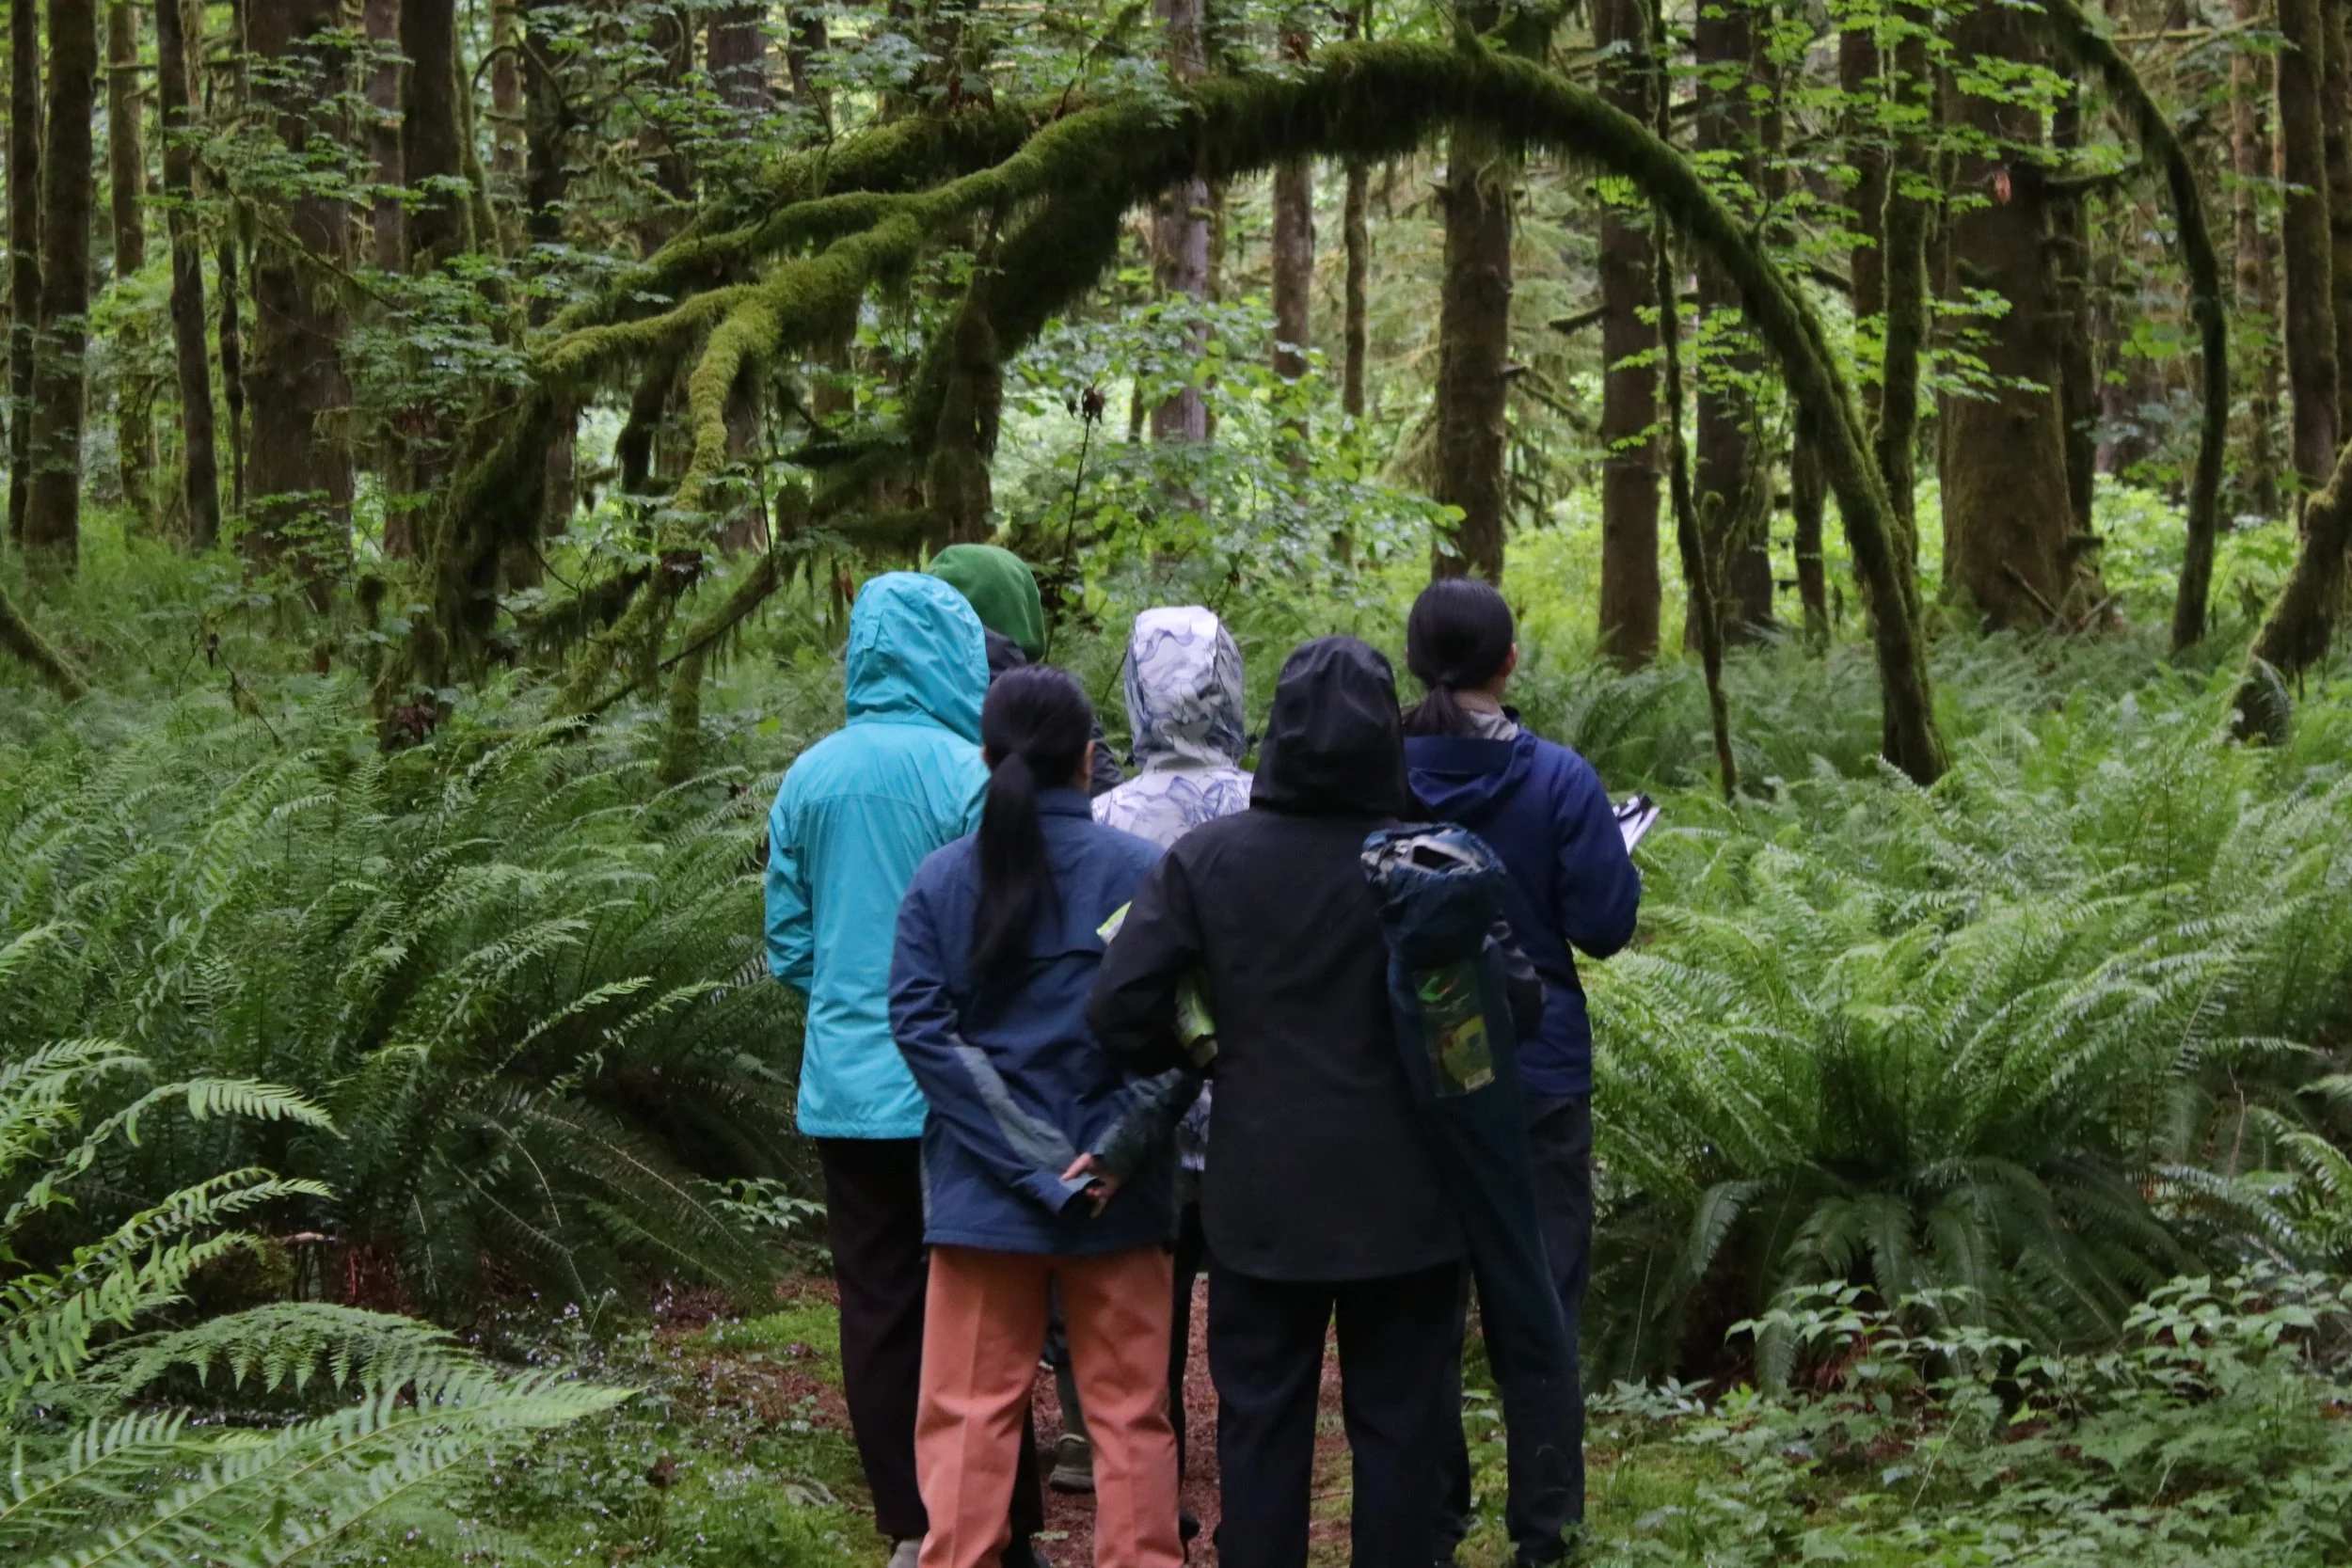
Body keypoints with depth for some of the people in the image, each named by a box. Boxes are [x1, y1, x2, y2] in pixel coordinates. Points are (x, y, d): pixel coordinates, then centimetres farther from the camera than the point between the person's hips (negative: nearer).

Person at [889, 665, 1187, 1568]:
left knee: (969, 1414, 6)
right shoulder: (1141, 871, -5)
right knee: (1129, 1415, 8)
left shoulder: (942, 880, 0)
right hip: (1119, 1198, -1)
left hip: (983, 1190, 1)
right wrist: (1114, 1153, -12)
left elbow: (921, 1028, -7)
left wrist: (1032, 1161, -10)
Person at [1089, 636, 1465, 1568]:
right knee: (1396, 1421, 9)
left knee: (1261, 1421, 10)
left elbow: (1119, 1010, -11)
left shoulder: (1204, 859, -7)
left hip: (1262, 1193, 1)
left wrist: (1197, 1057, 7)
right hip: (1400, 1199, -1)